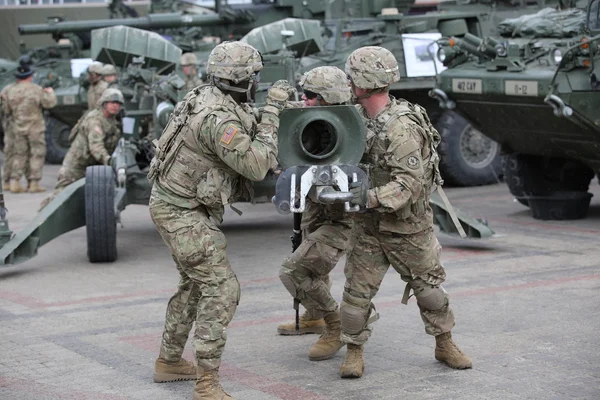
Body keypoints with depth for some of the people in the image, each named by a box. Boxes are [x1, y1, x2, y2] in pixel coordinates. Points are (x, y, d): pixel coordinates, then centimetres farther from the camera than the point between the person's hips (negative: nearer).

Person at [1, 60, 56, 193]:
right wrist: (50, 92, 10)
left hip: (17, 128, 4)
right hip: (35, 127, -4)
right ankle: (34, 183, 0)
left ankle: (14, 182, 6)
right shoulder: (36, 90, -11)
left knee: (19, 154, 12)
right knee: (37, 154, 3)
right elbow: (49, 103, -8)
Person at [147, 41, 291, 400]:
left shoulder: (208, 97, 2)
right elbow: (257, 166, -25)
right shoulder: (219, 118, -27)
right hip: (183, 213, -10)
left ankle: (169, 362, 34)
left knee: (196, 284, 22)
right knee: (221, 288, -11)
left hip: (178, 205, 10)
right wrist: (273, 111, -21)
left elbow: (244, 145, 15)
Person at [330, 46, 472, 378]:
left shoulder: (402, 127, -25)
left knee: (428, 286, 11)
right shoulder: (357, 116, -1)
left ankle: (445, 345, 28)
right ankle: (354, 351, 13)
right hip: (369, 226, 5)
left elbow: (409, 182, -32)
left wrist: (369, 198, -40)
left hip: (407, 226, -5)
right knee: (357, 290, 0)